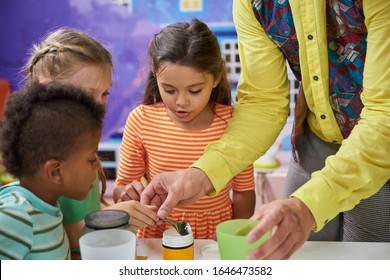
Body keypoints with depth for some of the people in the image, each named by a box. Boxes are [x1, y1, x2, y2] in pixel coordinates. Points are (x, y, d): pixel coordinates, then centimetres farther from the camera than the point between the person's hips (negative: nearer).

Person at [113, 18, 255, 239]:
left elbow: (244, 192, 2)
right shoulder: (142, 120, -7)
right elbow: (121, 187, 2)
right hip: (156, 237, 2)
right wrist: (126, 194, -18)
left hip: (216, 238, -2)